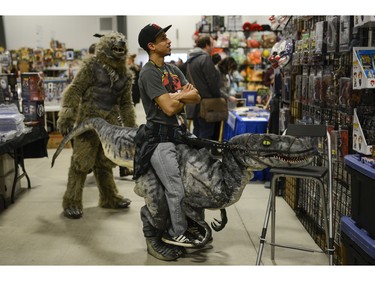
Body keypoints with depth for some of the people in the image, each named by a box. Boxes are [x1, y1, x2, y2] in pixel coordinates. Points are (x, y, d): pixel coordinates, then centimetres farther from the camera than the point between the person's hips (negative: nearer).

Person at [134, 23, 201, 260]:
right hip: (160, 138, -8)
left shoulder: (174, 70, 17)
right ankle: (178, 234, 10)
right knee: (177, 191, -10)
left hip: (179, 134, 8)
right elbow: (169, 108, -16)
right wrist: (183, 96, 3)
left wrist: (176, 97, -10)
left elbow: (196, 97, 9)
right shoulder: (149, 73, -9)